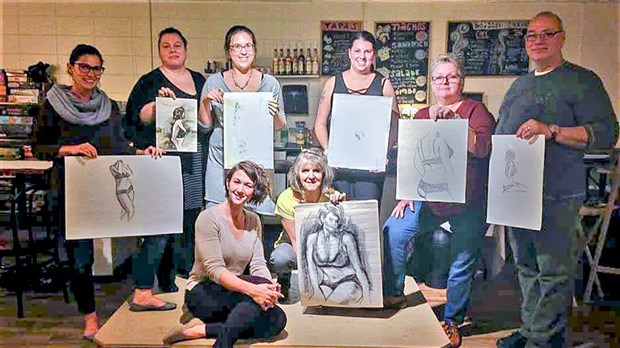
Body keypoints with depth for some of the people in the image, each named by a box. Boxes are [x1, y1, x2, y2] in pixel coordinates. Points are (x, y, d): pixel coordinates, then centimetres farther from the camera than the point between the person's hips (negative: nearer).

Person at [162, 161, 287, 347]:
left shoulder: (253, 220, 6)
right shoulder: (209, 218, -13)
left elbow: (258, 264, 0)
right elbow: (215, 269, -22)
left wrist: (271, 288, -23)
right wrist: (252, 289, -35)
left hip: (235, 293, 7)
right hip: (201, 293, -6)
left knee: (277, 319, -21)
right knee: (259, 284, -30)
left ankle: (201, 330, -19)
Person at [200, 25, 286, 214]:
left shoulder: (270, 83, 4)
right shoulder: (214, 82, 5)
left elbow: (280, 127, 9)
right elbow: (206, 125, 10)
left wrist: (275, 115, -12)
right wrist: (206, 102, -6)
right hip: (221, 159, 1)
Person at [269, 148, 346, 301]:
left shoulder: (331, 196, -16)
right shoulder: (287, 199, -21)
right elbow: (296, 240, -19)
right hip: (293, 249, -2)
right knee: (280, 258, -36)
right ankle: (283, 282, 1)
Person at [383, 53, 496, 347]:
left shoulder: (475, 110, 0)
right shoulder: (422, 116, 13)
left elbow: (482, 147, -17)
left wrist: (454, 120, -26)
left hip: (467, 202, -3)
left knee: (462, 262, 4)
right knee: (393, 231, -14)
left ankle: (452, 320, 24)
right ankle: (393, 296, 3)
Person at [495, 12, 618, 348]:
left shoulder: (582, 81, -1)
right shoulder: (518, 86, 20)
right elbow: (498, 134, 25)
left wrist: (551, 131, -22)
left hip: (555, 197, -7)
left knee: (554, 273, -1)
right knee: (527, 268, 15)